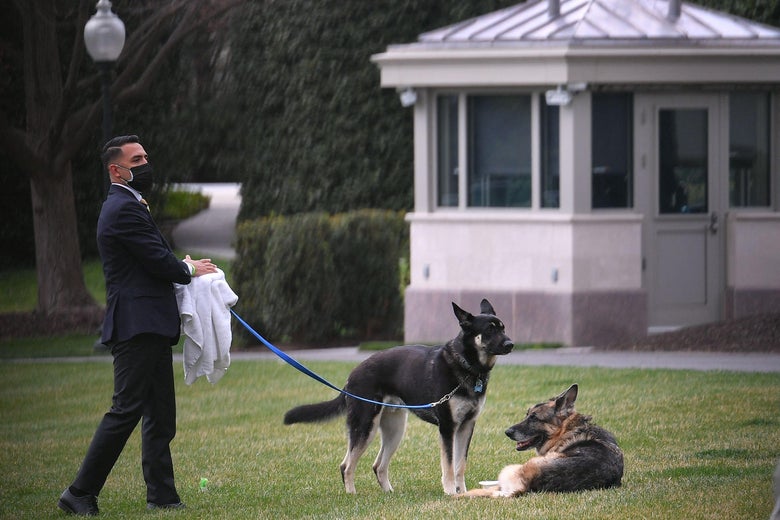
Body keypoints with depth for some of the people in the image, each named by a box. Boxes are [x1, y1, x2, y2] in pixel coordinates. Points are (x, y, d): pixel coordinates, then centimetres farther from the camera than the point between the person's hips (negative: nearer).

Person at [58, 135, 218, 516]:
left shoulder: (127, 206, 21)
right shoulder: (125, 209, -13)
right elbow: (159, 262, -16)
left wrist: (185, 266, 7)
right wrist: (189, 269, 2)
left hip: (149, 330, 11)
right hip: (138, 325, -11)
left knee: (160, 416, 10)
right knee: (126, 411, -10)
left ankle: (161, 495, 12)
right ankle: (80, 493, -7)